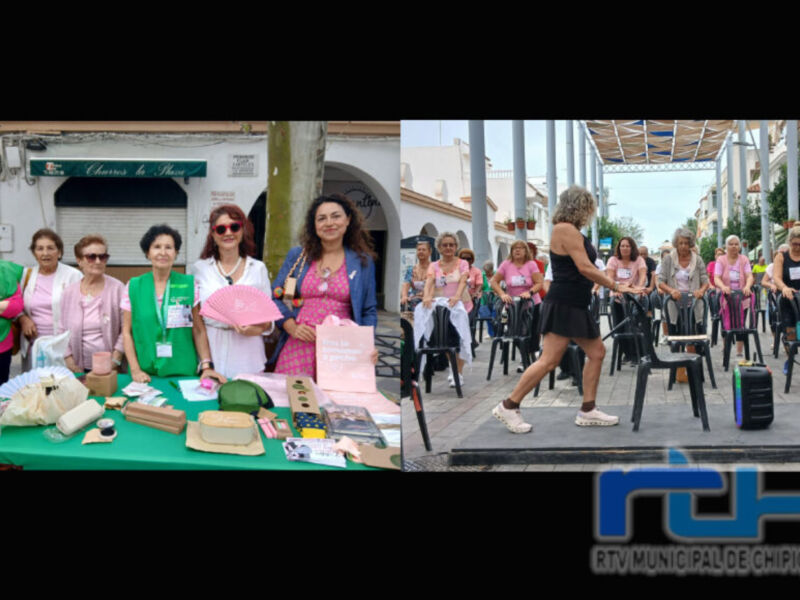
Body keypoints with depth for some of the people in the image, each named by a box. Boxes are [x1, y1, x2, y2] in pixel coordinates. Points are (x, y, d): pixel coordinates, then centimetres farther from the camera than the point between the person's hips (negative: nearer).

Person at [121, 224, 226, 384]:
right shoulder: (133, 287, 3)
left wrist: (207, 366, -9)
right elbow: (126, 331, 4)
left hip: (183, 372, 0)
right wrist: (135, 369, -7)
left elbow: (199, 330, 1)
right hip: (146, 373, 0)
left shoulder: (190, 285, 1)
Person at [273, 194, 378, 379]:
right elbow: (276, 296, 10)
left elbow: (369, 311, 12)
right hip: (300, 347, 0)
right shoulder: (297, 255, 11)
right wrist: (292, 327, -6)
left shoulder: (363, 261, 10)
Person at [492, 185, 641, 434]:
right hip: (562, 305, -11)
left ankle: (587, 411, 15)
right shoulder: (565, 229, -14)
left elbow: (583, 269, 18)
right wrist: (616, 286, -14)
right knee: (549, 360, -11)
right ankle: (509, 407, -4)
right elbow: (585, 268, -19)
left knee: (596, 352, 10)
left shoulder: (572, 231, 17)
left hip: (576, 305, 11)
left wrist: (614, 284, 13)